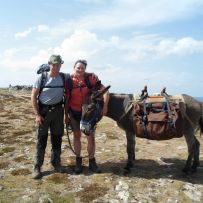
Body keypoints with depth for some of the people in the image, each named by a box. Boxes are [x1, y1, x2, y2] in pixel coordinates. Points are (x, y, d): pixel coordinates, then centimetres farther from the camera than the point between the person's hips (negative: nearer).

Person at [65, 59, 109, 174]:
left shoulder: (90, 79, -12)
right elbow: (67, 99, -3)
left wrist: (105, 106, -25)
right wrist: (66, 115, -1)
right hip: (74, 112, 0)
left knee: (91, 136, 3)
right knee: (77, 135, 12)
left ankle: (92, 161, 21)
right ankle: (78, 161, 27)